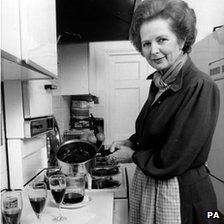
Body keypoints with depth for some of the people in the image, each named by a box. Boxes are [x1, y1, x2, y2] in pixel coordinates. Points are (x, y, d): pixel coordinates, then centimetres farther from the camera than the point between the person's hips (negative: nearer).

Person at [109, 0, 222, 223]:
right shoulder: (158, 83, 0)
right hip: (145, 184, 7)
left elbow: (170, 162, -24)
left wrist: (133, 155, -10)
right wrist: (130, 142, 0)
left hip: (181, 196, -7)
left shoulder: (200, 87, -23)